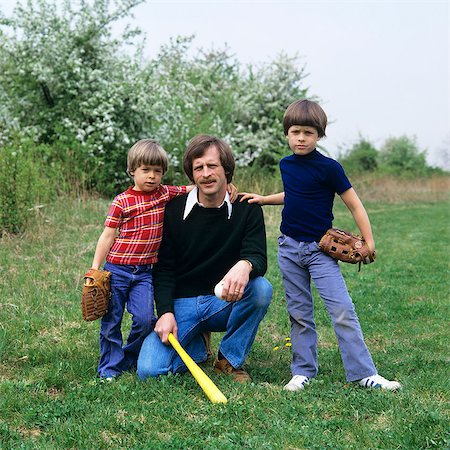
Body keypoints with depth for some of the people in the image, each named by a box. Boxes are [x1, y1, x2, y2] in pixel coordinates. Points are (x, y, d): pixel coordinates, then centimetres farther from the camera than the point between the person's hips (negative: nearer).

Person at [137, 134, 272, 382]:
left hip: (225, 301, 0)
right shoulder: (175, 210, -3)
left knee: (261, 288, -33)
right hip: (181, 303, 0)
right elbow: (164, 268, -2)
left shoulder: (247, 209, -4)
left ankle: (229, 359, -8)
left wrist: (245, 265, -41)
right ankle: (197, 346, 14)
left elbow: (259, 257, -15)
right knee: (148, 370, -21)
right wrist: (165, 312, -16)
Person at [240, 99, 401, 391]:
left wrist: (369, 242, -11)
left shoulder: (329, 167, -10)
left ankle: (364, 373, -3)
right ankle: (303, 371, 18)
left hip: (320, 249, -5)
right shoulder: (286, 164, 6)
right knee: (299, 313, 9)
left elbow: (355, 205, -7)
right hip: (289, 248, 5)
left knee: (342, 310, -10)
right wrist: (263, 199, 16)